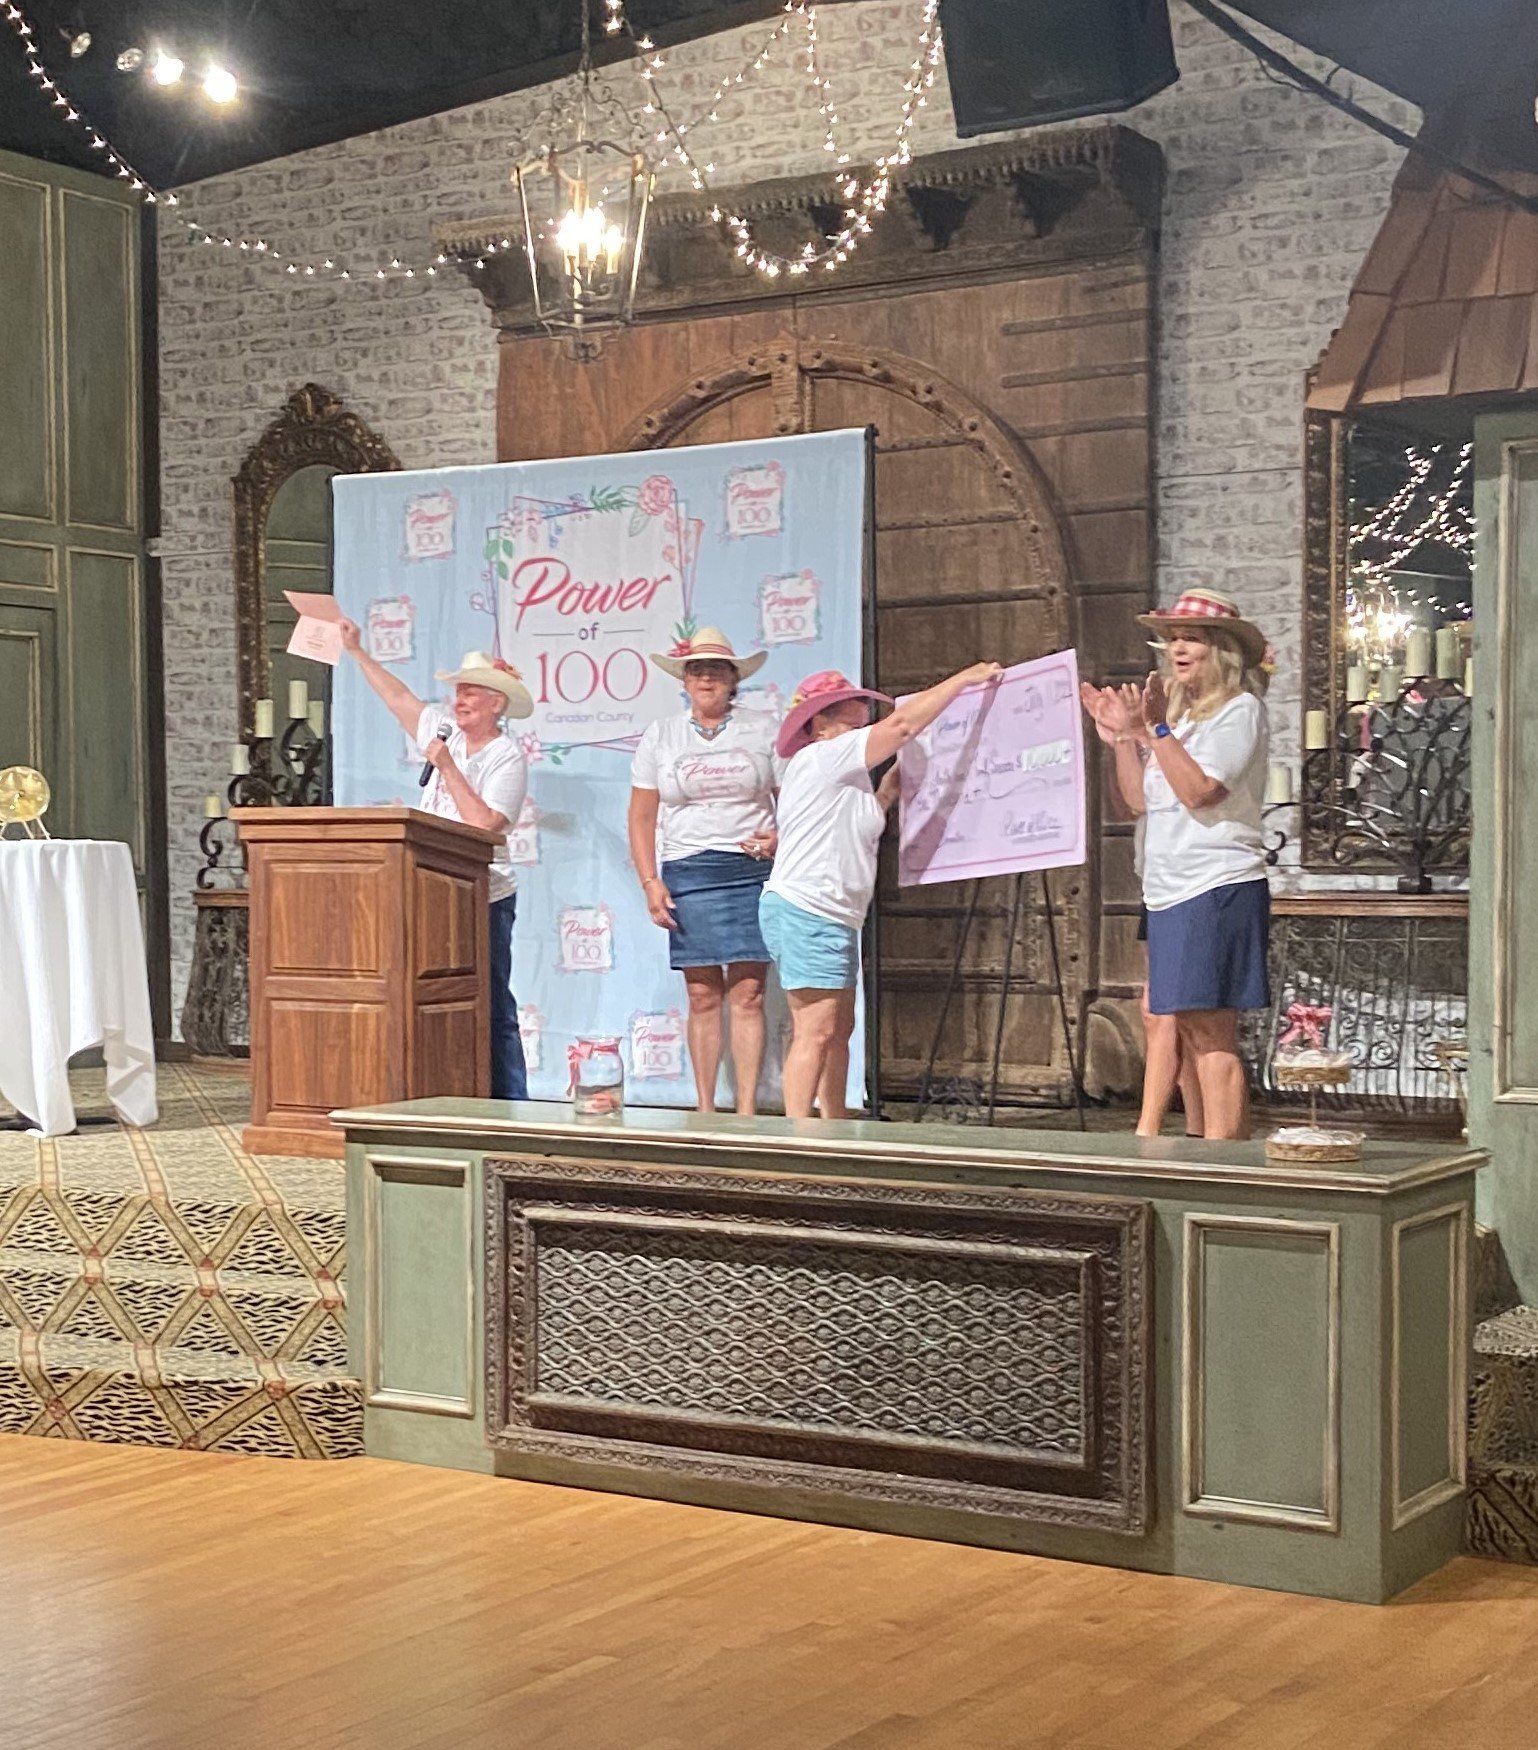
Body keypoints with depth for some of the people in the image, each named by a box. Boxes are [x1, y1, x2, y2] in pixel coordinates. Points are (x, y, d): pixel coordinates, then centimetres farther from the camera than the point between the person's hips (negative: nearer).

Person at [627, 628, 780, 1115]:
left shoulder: (764, 729, 10)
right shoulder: (660, 735, 12)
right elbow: (641, 817, 10)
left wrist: (779, 836, -9)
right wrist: (650, 882, 1)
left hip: (752, 870, -1)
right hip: (687, 872, 1)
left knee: (747, 994, -6)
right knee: (702, 996, 0)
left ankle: (747, 1111, -4)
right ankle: (705, 1111, 6)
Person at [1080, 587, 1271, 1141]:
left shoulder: (1239, 710, -4)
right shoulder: (1179, 712, 20)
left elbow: (1199, 790, -17)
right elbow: (1140, 799, 18)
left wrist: (1155, 728, -16)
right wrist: (1122, 736, 8)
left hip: (1218, 888, -9)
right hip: (1171, 890, 9)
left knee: (1211, 1035, -12)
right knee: (1190, 1031, 8)